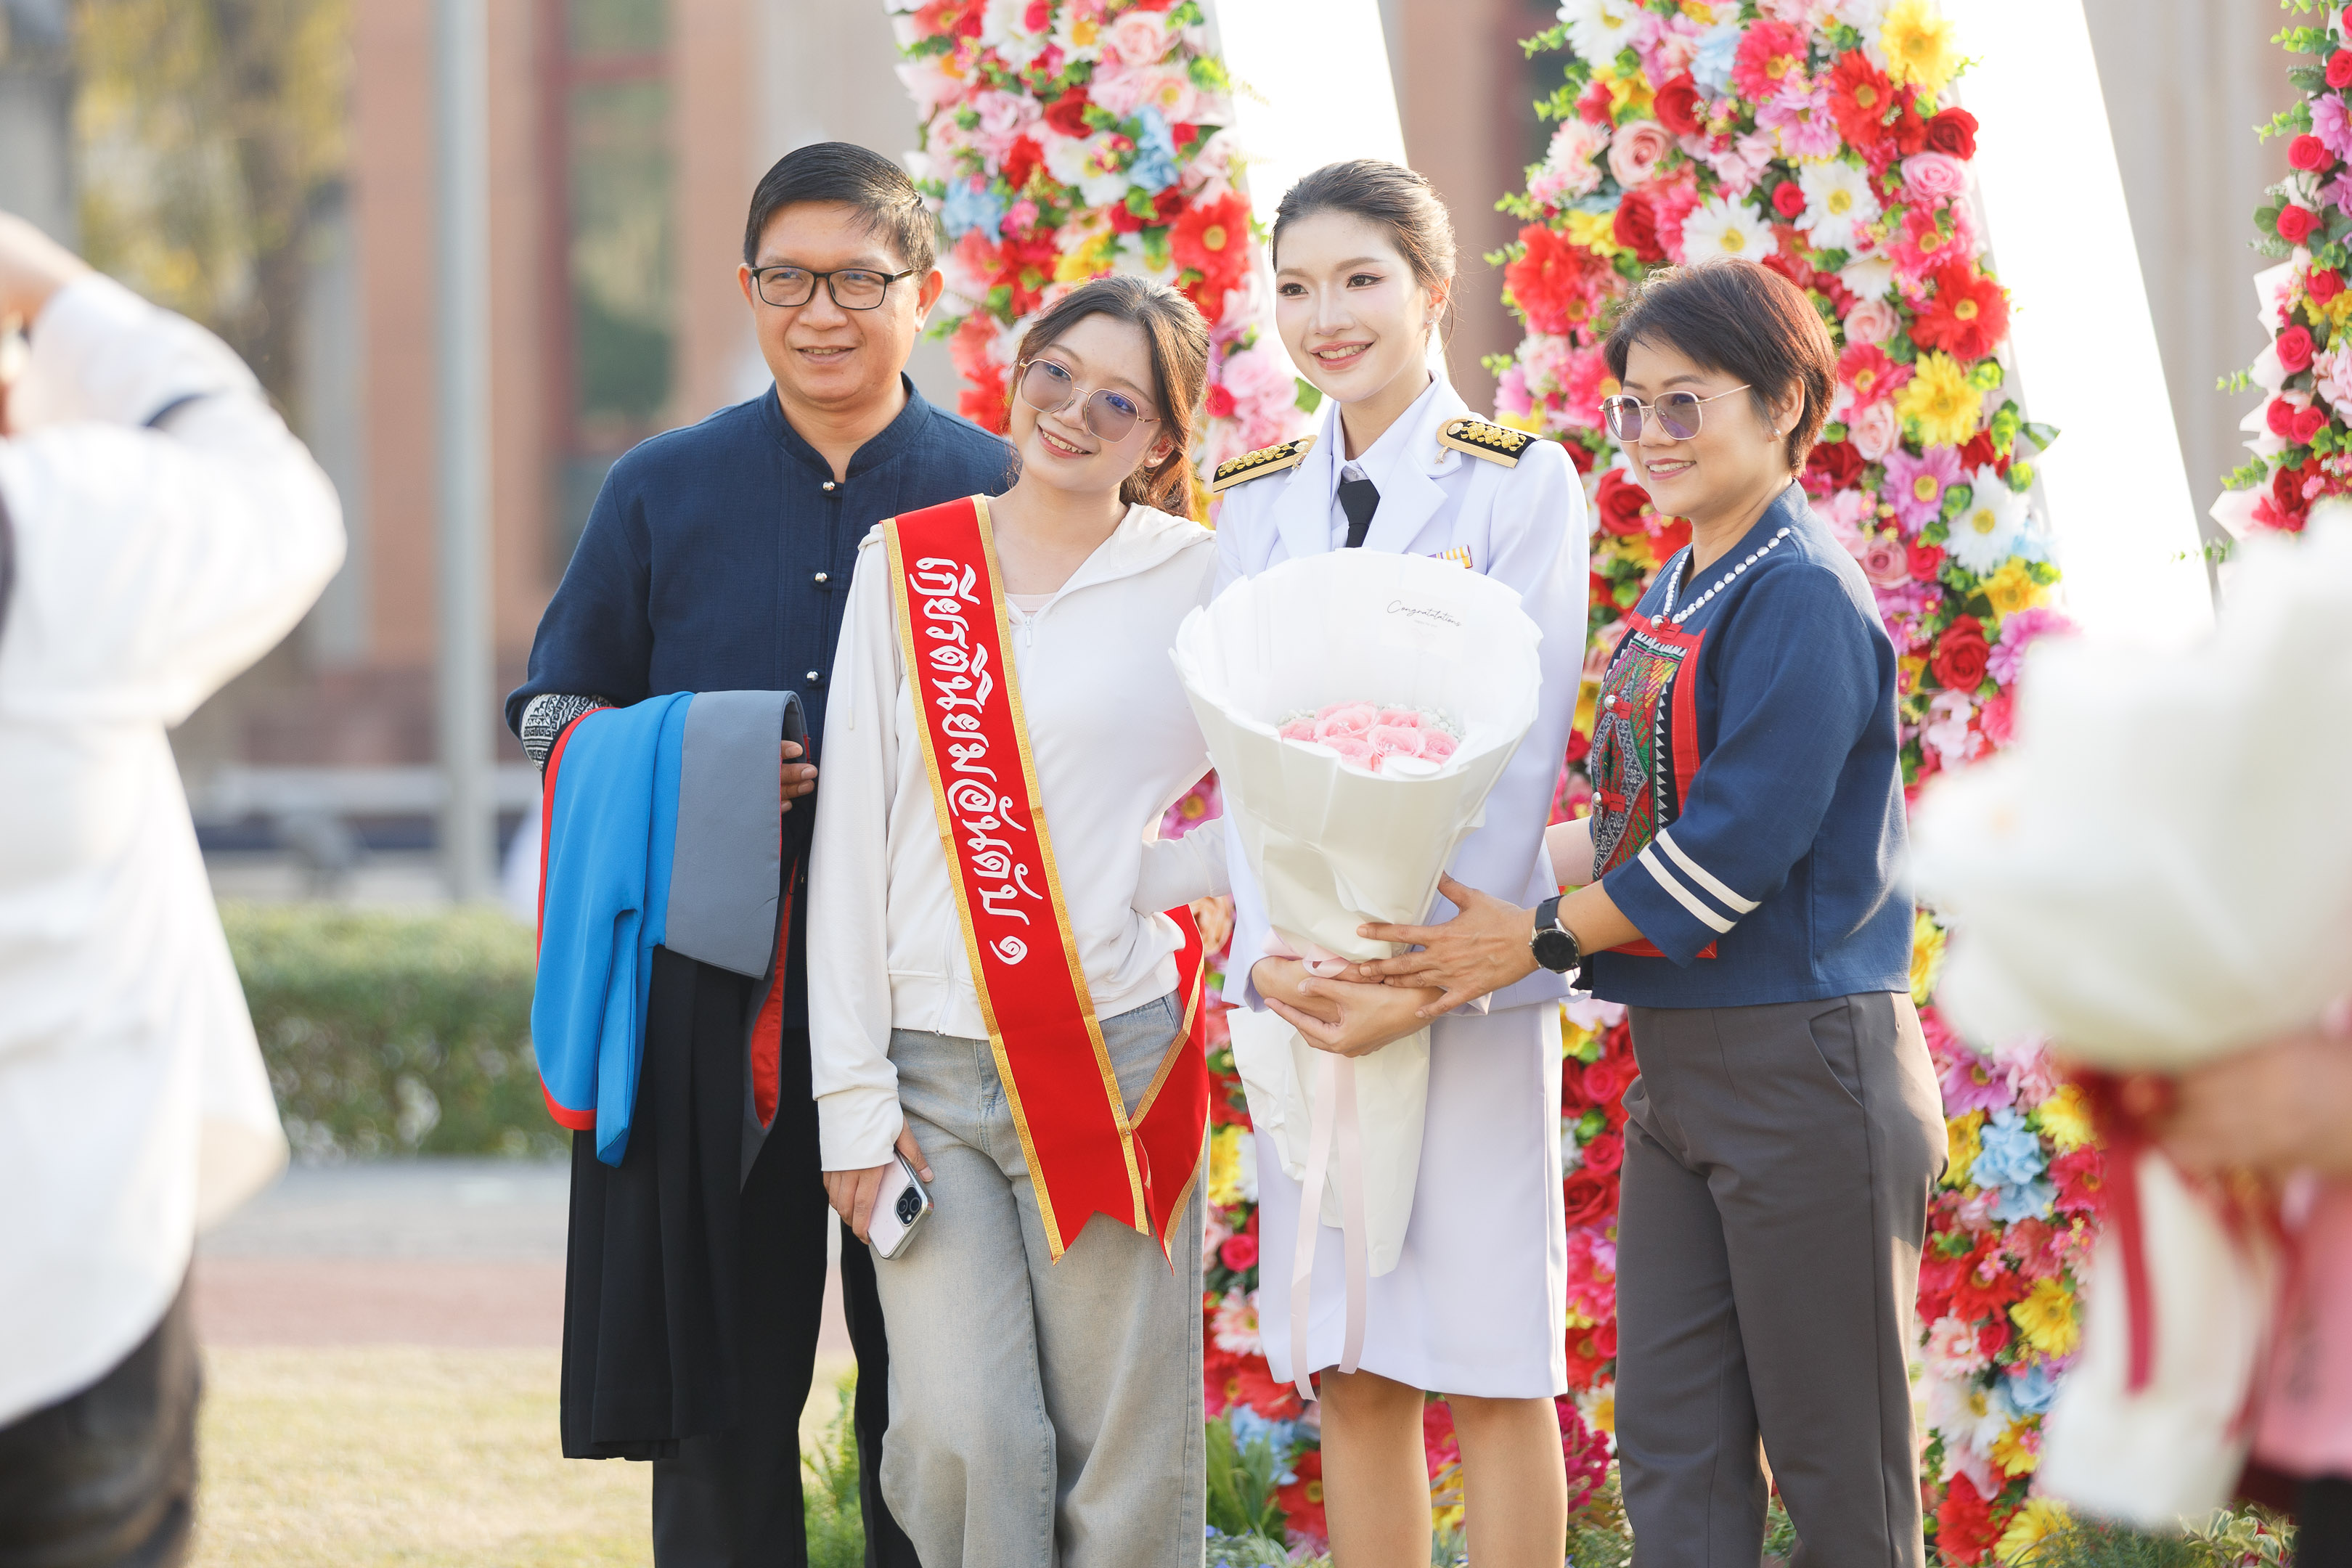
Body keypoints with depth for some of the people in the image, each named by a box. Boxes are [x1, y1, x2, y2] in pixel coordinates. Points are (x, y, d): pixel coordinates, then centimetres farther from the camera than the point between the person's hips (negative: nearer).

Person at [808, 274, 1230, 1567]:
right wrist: (852, 1093, 0)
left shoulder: (1198, 581, 4)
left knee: (1123, 1456, -1)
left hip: (1118, 1060, -1)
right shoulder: (906, 566, 7)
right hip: (935, 1070, 1)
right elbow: (849, 838, 5)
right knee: (961, 1438, -10)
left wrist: (1175, 867, -7)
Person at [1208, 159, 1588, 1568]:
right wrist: (1268, 954, -9)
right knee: (1352, 1375, 4)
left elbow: (1521, 750, -8)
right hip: (1307, 986, 4)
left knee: (1492, 1367, -2)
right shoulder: (1259, 501, 12)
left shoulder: (1520, 484, -2)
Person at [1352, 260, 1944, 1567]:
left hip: (1806, 1062, -9)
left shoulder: (1801, 597, -14)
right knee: (1674, 1455, 7)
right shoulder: (1674, 597, 14)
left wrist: (1541, 937, -12)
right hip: (1680, 1063, 9)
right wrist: (1497, 868, 9)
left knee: (1836, 1458, -1)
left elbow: (1739, 844, -20)